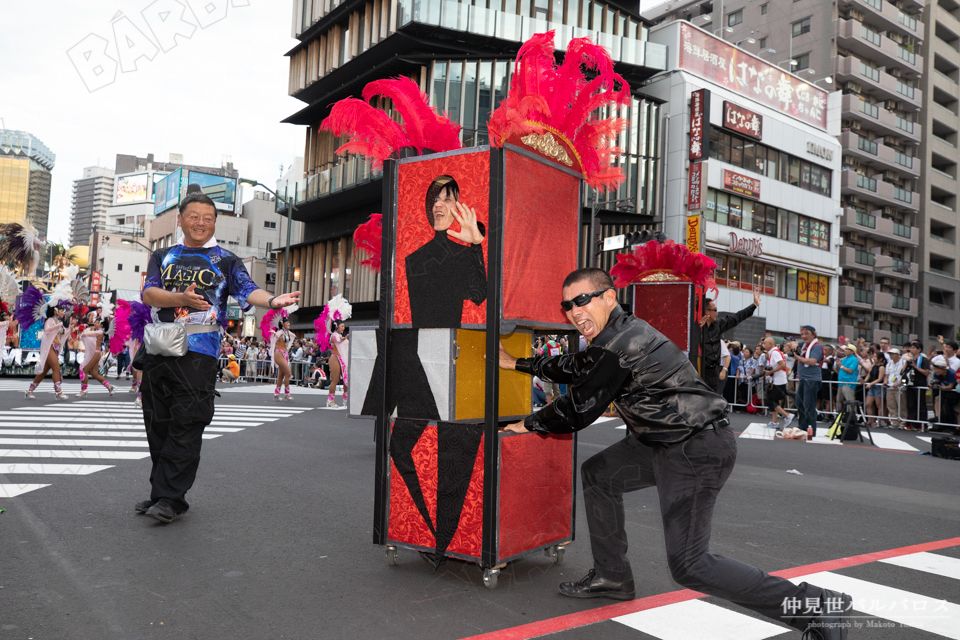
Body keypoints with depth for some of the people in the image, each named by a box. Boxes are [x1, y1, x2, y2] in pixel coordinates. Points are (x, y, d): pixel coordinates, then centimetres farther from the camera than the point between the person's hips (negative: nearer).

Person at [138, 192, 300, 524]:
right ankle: (161, 493, 20)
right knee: (158, 425, 8)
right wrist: (182, 298, -17)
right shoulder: (163, 256, 18)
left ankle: (170, 498, -2)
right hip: (159, 350, 4)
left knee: (186, 427, -7)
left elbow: (248, 290, -8)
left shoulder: (225, 260, 9)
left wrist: (272, 300, -30)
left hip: (199, 352, -4)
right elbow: (149, 293, 3)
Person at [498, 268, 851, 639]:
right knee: (598, 474, 19)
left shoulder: (619, 344, -20)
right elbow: (574, 367, 28)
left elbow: (579, 410, -11)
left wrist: (529, 424, 6)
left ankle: (816, 607, -2)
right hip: (665, 442, 11)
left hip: (698, 450, -11)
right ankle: (612, 578, 29)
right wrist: (517, 364, 36)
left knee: (688, 565, -9)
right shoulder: (615, 333, 11)